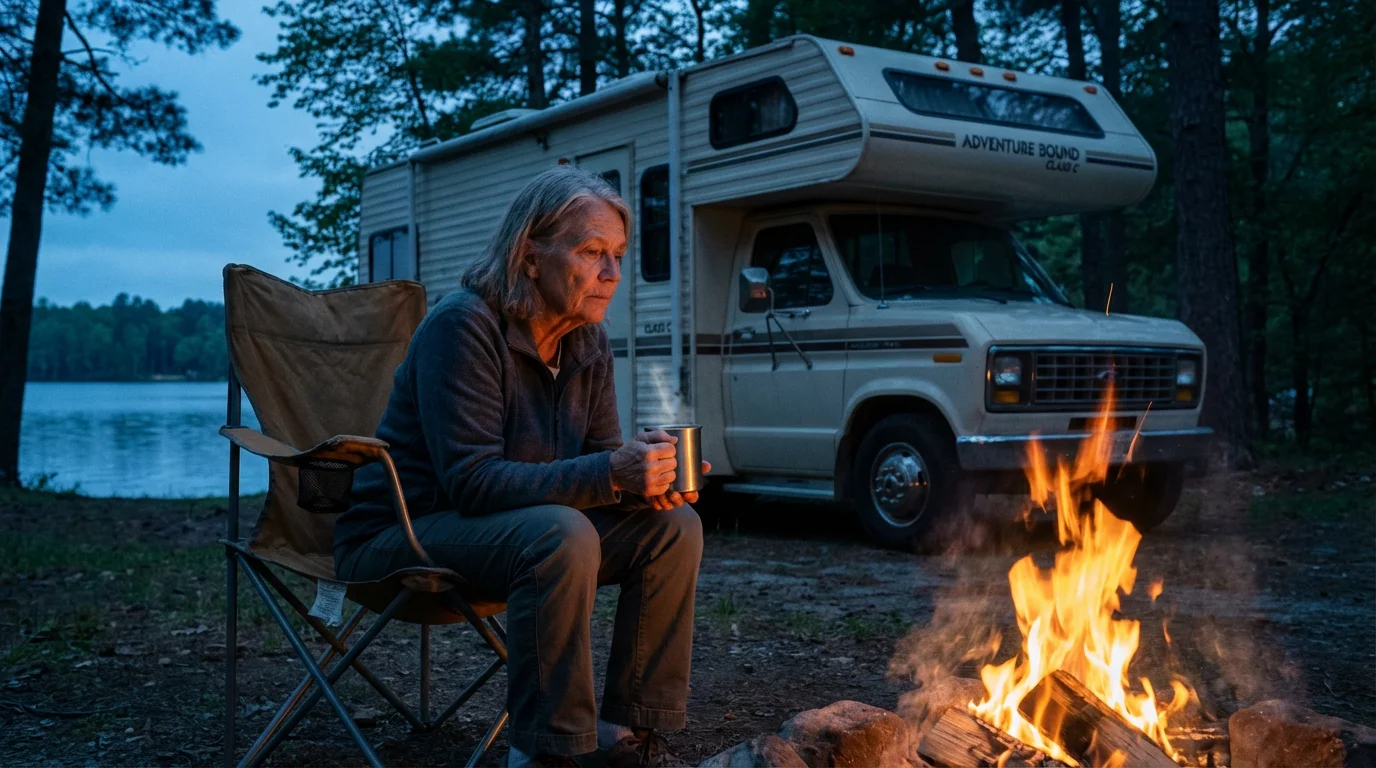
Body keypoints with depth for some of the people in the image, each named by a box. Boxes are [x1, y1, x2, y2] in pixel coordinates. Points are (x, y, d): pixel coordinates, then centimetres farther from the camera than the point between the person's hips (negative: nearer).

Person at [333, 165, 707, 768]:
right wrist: (610, 474, -35)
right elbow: (473, 480, -28)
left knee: (674, 526, -8)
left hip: (508, 527, 8)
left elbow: (600, 455, 5)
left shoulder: (588, 342, 1)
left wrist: (645, 473, -20)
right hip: (399, 535, -8)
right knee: (562, 535, -35)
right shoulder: (464, 326, -22)